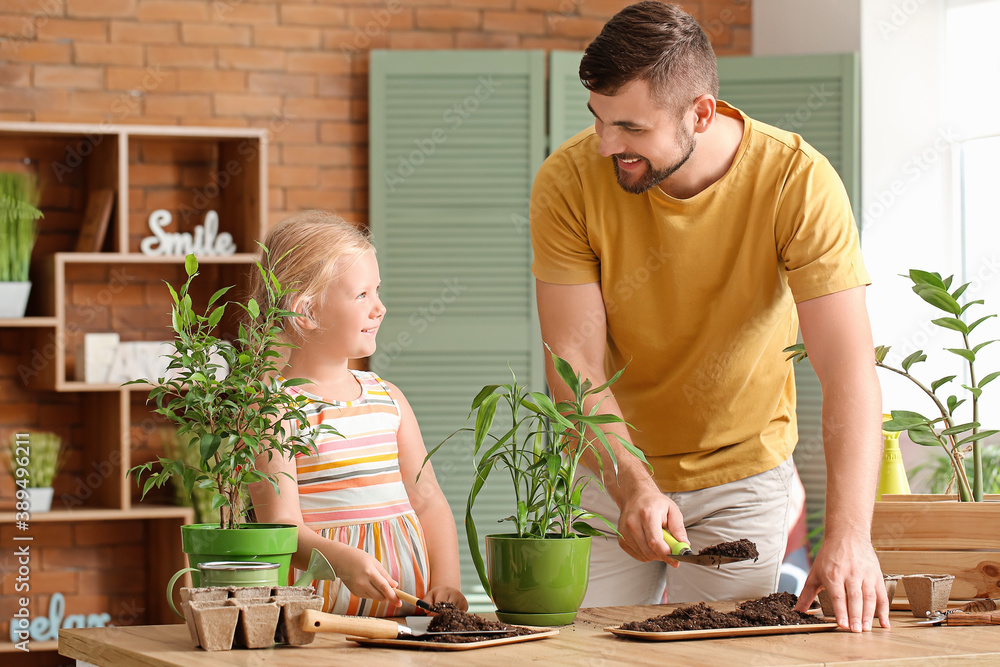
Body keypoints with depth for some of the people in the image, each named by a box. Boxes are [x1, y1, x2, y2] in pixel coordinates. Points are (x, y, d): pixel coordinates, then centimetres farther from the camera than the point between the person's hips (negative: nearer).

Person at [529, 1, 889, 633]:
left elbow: (849, 371, -29)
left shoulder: (798, 182, -24)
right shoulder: (568, 183, -20)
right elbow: (574, 363, -20)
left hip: (742, 471, -1)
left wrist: (848, 535, -39)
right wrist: (632, 483, -37)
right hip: (610, 469, 1)